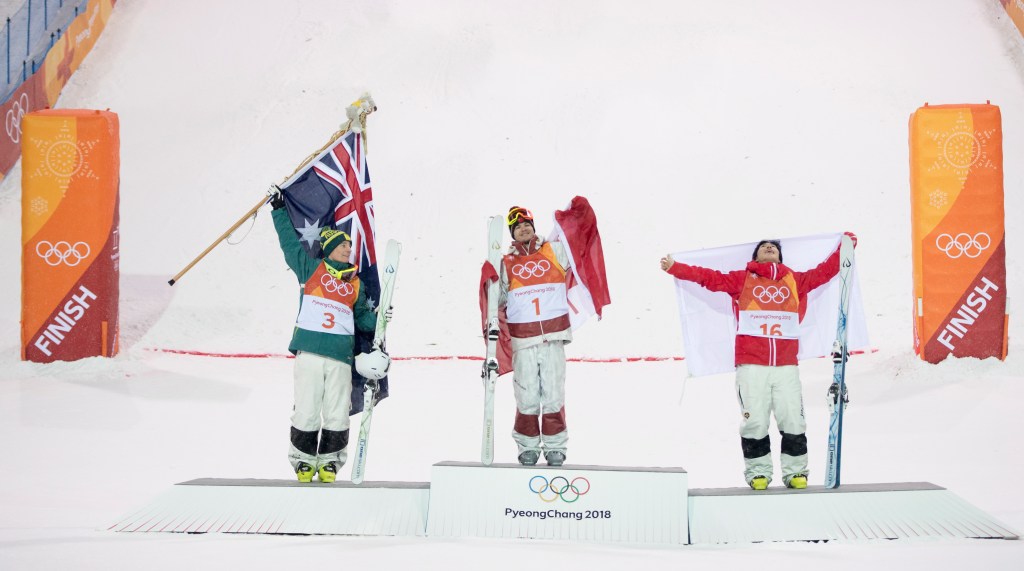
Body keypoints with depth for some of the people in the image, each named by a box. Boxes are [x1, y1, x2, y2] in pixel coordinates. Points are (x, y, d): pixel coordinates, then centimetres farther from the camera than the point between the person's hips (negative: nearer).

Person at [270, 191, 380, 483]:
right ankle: (303, 461, 12)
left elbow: (361, 316, 22)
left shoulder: (355, 282, 19)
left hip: (340, 354, 3)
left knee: (337, 413, 2)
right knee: (307, 410, -2)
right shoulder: (310, 267, 10)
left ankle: (329, 461, 15)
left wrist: (377, 319, 3)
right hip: (309, 349, -3)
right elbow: (290, 242, 14)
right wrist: (280, 211, 14)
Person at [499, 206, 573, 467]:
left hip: (553, 335, 0)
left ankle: (555, 446, 8)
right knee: (527, 395, -1)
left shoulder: (554, 251, 12)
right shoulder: (507, 263, 13)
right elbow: (498, 299, 17)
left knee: (554, 393, -1)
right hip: (522, 337, 0)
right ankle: (527, 445, 11)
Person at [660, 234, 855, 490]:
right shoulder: (742, 280, 14)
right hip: (751, 365, -1)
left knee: (793, 420, -3)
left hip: (786, 365, 2)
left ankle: (795, 471, 9)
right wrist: (674, 267, 3)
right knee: (755, 421, -3)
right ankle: (758, 471, 9)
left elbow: (824, 271, 23)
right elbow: (709, 277, 9)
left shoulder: (796, 281, 19)